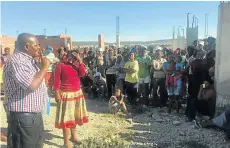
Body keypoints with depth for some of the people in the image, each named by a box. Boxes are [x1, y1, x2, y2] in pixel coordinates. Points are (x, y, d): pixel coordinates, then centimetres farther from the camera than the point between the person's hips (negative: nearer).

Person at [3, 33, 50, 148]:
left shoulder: (28, 60, 14)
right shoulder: (16, 61, -18)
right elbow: (32, 85, -27)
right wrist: (45, 67, -18)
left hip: (35, 114, 10)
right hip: (23, 117, -10)